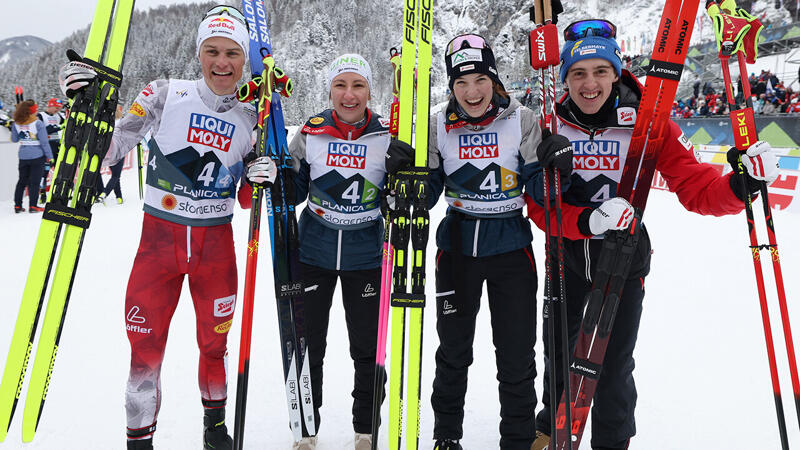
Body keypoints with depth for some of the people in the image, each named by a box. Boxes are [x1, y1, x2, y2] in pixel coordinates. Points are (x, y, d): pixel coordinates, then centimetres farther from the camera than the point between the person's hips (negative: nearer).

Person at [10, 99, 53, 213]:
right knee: (35, 181, 1)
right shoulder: (38, 123, -16)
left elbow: (14, 139, 10)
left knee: (22, 181, 15)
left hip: (23, 156, 5)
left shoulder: (16, 124, 0)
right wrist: (49, 155, -5)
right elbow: (44, 142, -14)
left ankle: (17, 205, 17)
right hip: (37, 156, -5)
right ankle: (33, 205, 2)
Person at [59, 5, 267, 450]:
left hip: (216, 242, 2)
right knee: (145, 343, 2)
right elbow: (108, 151, -3)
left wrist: (264, 173, -11)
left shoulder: (249, 118, 2)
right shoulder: (166, 94, -5)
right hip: (160, 235, -1)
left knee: (214, 342, 13)